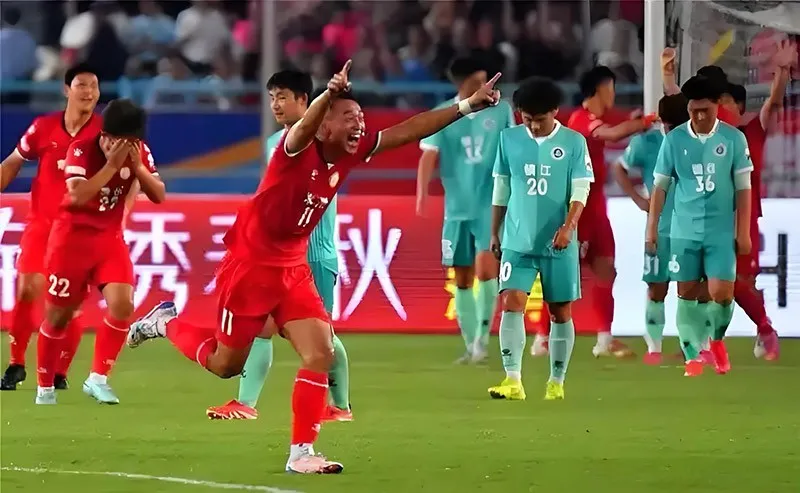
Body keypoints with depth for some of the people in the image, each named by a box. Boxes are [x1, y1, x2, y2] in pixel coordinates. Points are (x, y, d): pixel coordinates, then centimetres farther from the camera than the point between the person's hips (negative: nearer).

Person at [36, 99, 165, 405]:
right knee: (58, 315, 3)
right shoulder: (82, 150, -19)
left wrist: (138, 166, -21)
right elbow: (78, 196, -32)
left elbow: (159, 196, -6)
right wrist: (113, 164, -33)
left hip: (110, 237, 4)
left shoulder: (140, 152, -4)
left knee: (122, 305, -16)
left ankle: (98, 379, -3)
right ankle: (44, 388, 18)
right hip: (73, 236, -4)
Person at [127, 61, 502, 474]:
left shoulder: (351, 154, -2)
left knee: (320, 354, -9)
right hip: (249, 265, -6)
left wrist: (466, 107, -10)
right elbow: (306, 125, -46)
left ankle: (301, 452, -3)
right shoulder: (297, 148, -22)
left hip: (292, 269, 6)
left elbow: (408, 131, -2)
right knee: (225, 365, 8)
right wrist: (329, 94, -68)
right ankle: (166, 323, 35)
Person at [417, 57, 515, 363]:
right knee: (462, 280, 7)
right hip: (457, 209, 2)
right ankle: (471, 345, 17)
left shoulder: (500, 111, 0)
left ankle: (483, 336, -3)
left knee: (485, 269, -17)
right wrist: (422, 193, -25)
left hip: (492, 206, -2)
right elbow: (429, 155, -10)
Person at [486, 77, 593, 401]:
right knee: (511, 304, -13)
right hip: (517, 241, 1)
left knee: (561, 312, 6)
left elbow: (580, 191, -7)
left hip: (558, 245, -1)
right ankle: (513, 381, -16)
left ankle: (556, 383, 17)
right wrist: (494, 233, 14)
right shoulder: (509, 139, 3)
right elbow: (501, 189, 12)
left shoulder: (574, 143, -3)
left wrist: (568, 226, -23)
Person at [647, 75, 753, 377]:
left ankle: (717, 339, 21)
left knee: (721, 292, -8)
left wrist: (743, 232, -2)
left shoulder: (733, 139, -2)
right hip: (684, 230, 1)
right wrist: (652, 228, 1)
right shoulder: (674, 140, 0)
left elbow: (743, 187, 1)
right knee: (687, 293, 3)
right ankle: (692, 357, 12)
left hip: (722, 231, -1)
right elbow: (660, 186, 5)